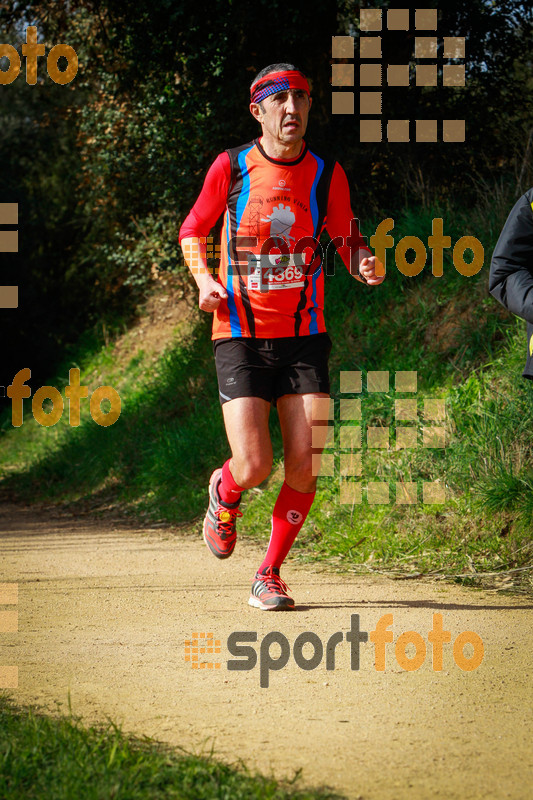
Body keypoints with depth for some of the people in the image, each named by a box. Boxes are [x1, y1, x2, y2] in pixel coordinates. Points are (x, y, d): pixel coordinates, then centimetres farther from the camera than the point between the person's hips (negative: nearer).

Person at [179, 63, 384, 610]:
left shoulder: (326, 174, 1)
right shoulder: (230, 168, -2)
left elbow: (347, 240, 12)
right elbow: (192, 231, 11)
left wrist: (365, 266, -12)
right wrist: (204, 280, -8)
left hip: (303, 337, 2)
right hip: (240, 335, -2)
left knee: (304, 464, -8)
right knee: (253, 469, -12)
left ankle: (269, 574, 12)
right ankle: (224, 495, 27)